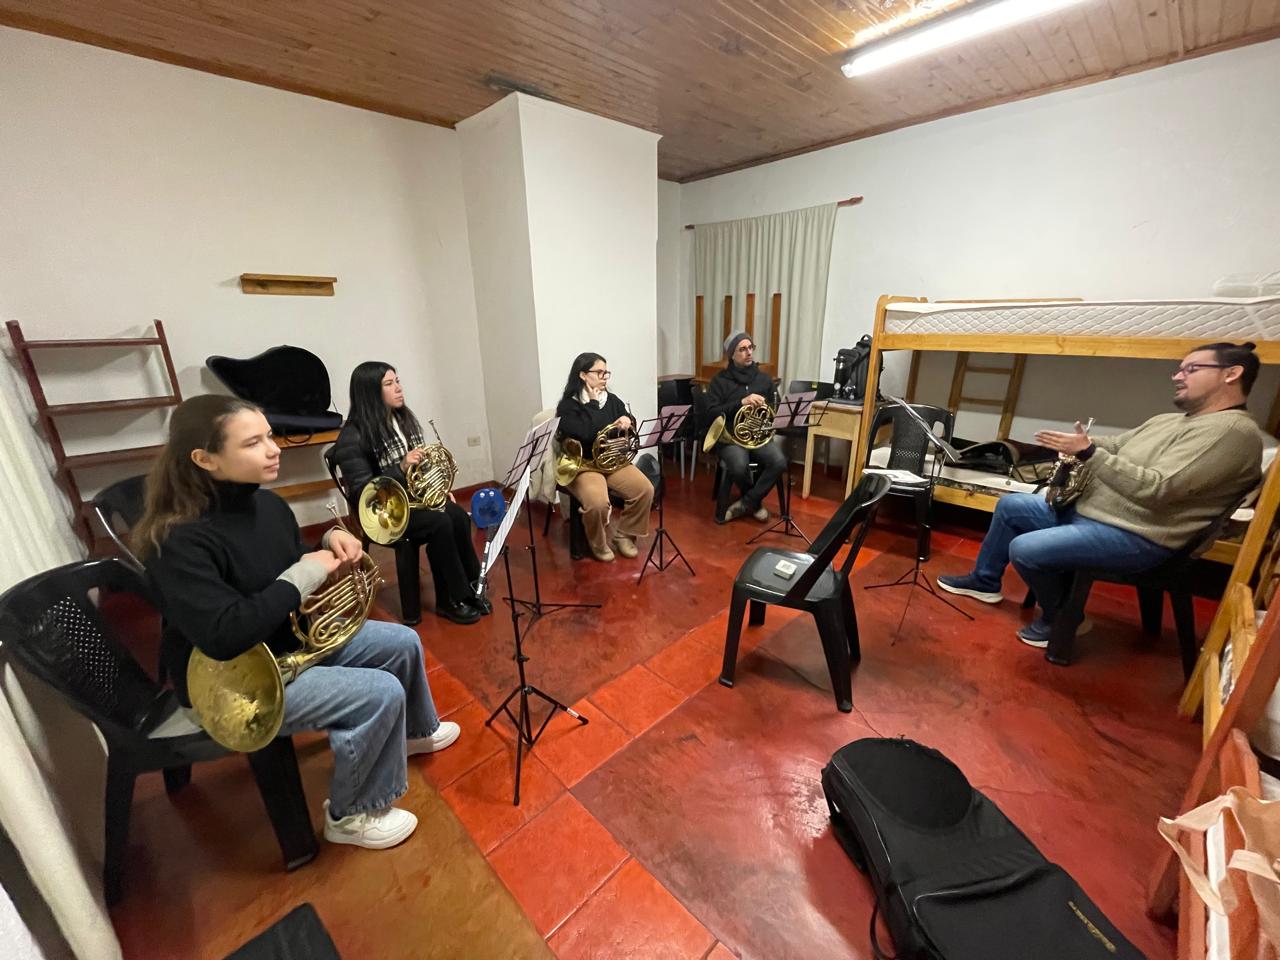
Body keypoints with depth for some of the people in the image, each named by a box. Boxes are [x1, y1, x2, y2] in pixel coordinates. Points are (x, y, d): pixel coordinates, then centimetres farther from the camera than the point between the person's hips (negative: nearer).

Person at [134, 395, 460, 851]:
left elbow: (295, 576, 11)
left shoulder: (267, 504, -2)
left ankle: (415, 731, 35)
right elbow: (225, 636, -36)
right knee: (381, 693, -21)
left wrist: (330, 543, -10)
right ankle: (350, 816, 5)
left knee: (403, 643, 7)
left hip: (294, 637, 8)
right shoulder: (179, 542, -28)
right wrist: (304, 574, -29)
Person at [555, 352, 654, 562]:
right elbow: (586, 433, -25)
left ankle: (623, 535, 5)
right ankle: (599, 544, 0)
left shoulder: (612, 400, 9)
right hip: (583, 464, -5)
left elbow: (630, 427, 14)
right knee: (598, 502, -32)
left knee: (645, 490, -17)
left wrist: (627, 420, -10)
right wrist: (593, 403, -15)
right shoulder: (567, 406, -9)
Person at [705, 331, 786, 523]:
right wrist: (741, 402, -18)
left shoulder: (764, 378, 14)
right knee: (739, 467, -34)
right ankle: (755, 503, 0)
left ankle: (745, 503, -10)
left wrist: (763, 406, -2)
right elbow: (712, 412, -9)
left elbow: (775, 408, 22)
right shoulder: (720, 380, 2)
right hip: (731, 437, -3)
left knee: (779, 462, -27)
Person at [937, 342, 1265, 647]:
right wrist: (1079, 446, -6)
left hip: (1135, 538, -10)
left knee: (1024, 549, -25)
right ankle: (984, 581, 23)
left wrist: (1088, 452, -26)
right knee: (1010, 506, 11)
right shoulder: (1169, 421, 15)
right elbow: (1113, 447, 18)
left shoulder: (1234, 431, -16)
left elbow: (1155, 489, -27)